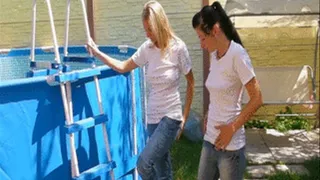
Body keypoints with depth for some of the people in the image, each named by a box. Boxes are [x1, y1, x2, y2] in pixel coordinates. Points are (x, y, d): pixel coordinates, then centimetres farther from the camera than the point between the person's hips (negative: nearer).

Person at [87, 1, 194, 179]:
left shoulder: (178, 47, -13)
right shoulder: (147, 48, 1)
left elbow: (191, 82, -3)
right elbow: (123, 67, 14)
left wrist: (185, 116, -3)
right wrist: (97, 53, 9)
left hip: (170, 117, -5)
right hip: (153, 117, 5)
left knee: (144, 163, -16)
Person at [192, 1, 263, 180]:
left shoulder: (237, 54, -16)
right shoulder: (214, 55, 5)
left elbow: (257, 99, -15)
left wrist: (232, 128, -15)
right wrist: (209, 117, 4)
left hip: (230, 145, -7)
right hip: (210, 139, 7)